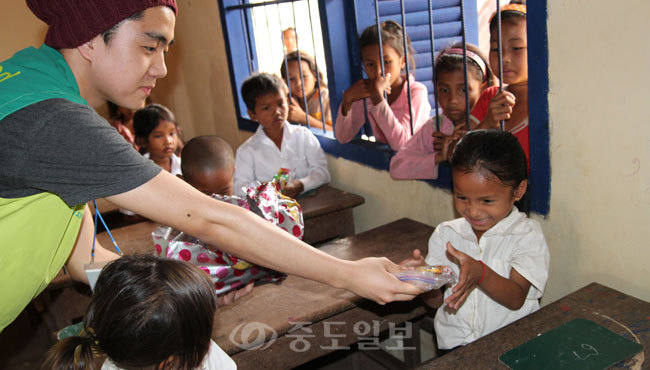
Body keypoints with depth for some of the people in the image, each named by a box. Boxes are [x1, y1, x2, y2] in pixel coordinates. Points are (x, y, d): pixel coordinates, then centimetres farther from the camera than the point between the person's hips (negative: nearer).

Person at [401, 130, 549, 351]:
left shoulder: (527, 235, -2)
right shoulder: (445, 234, 5)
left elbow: (516, 299, -10)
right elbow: (435, 301, 4)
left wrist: (480, 273, -27)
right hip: (454, 347, 3)